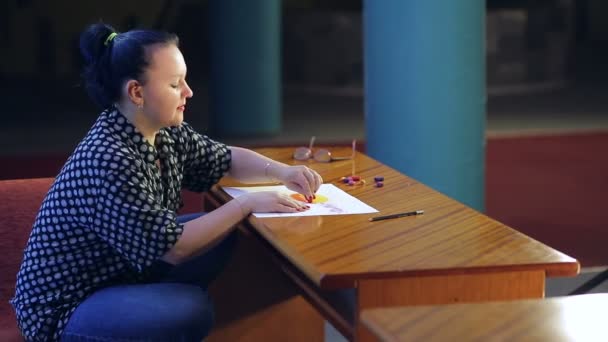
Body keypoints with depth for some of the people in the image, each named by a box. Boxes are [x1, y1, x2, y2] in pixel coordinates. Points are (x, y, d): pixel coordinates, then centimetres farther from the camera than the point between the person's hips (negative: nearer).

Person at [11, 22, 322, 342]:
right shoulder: (108, 163, -30)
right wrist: (246, 203, -21)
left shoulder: (167, 134, -4)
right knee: (192, 309, -28)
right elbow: (173, 248, -27)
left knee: (227, 232, 5)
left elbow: (227, 158, 12)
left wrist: (281, 171, -7)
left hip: (124, 271, 9)